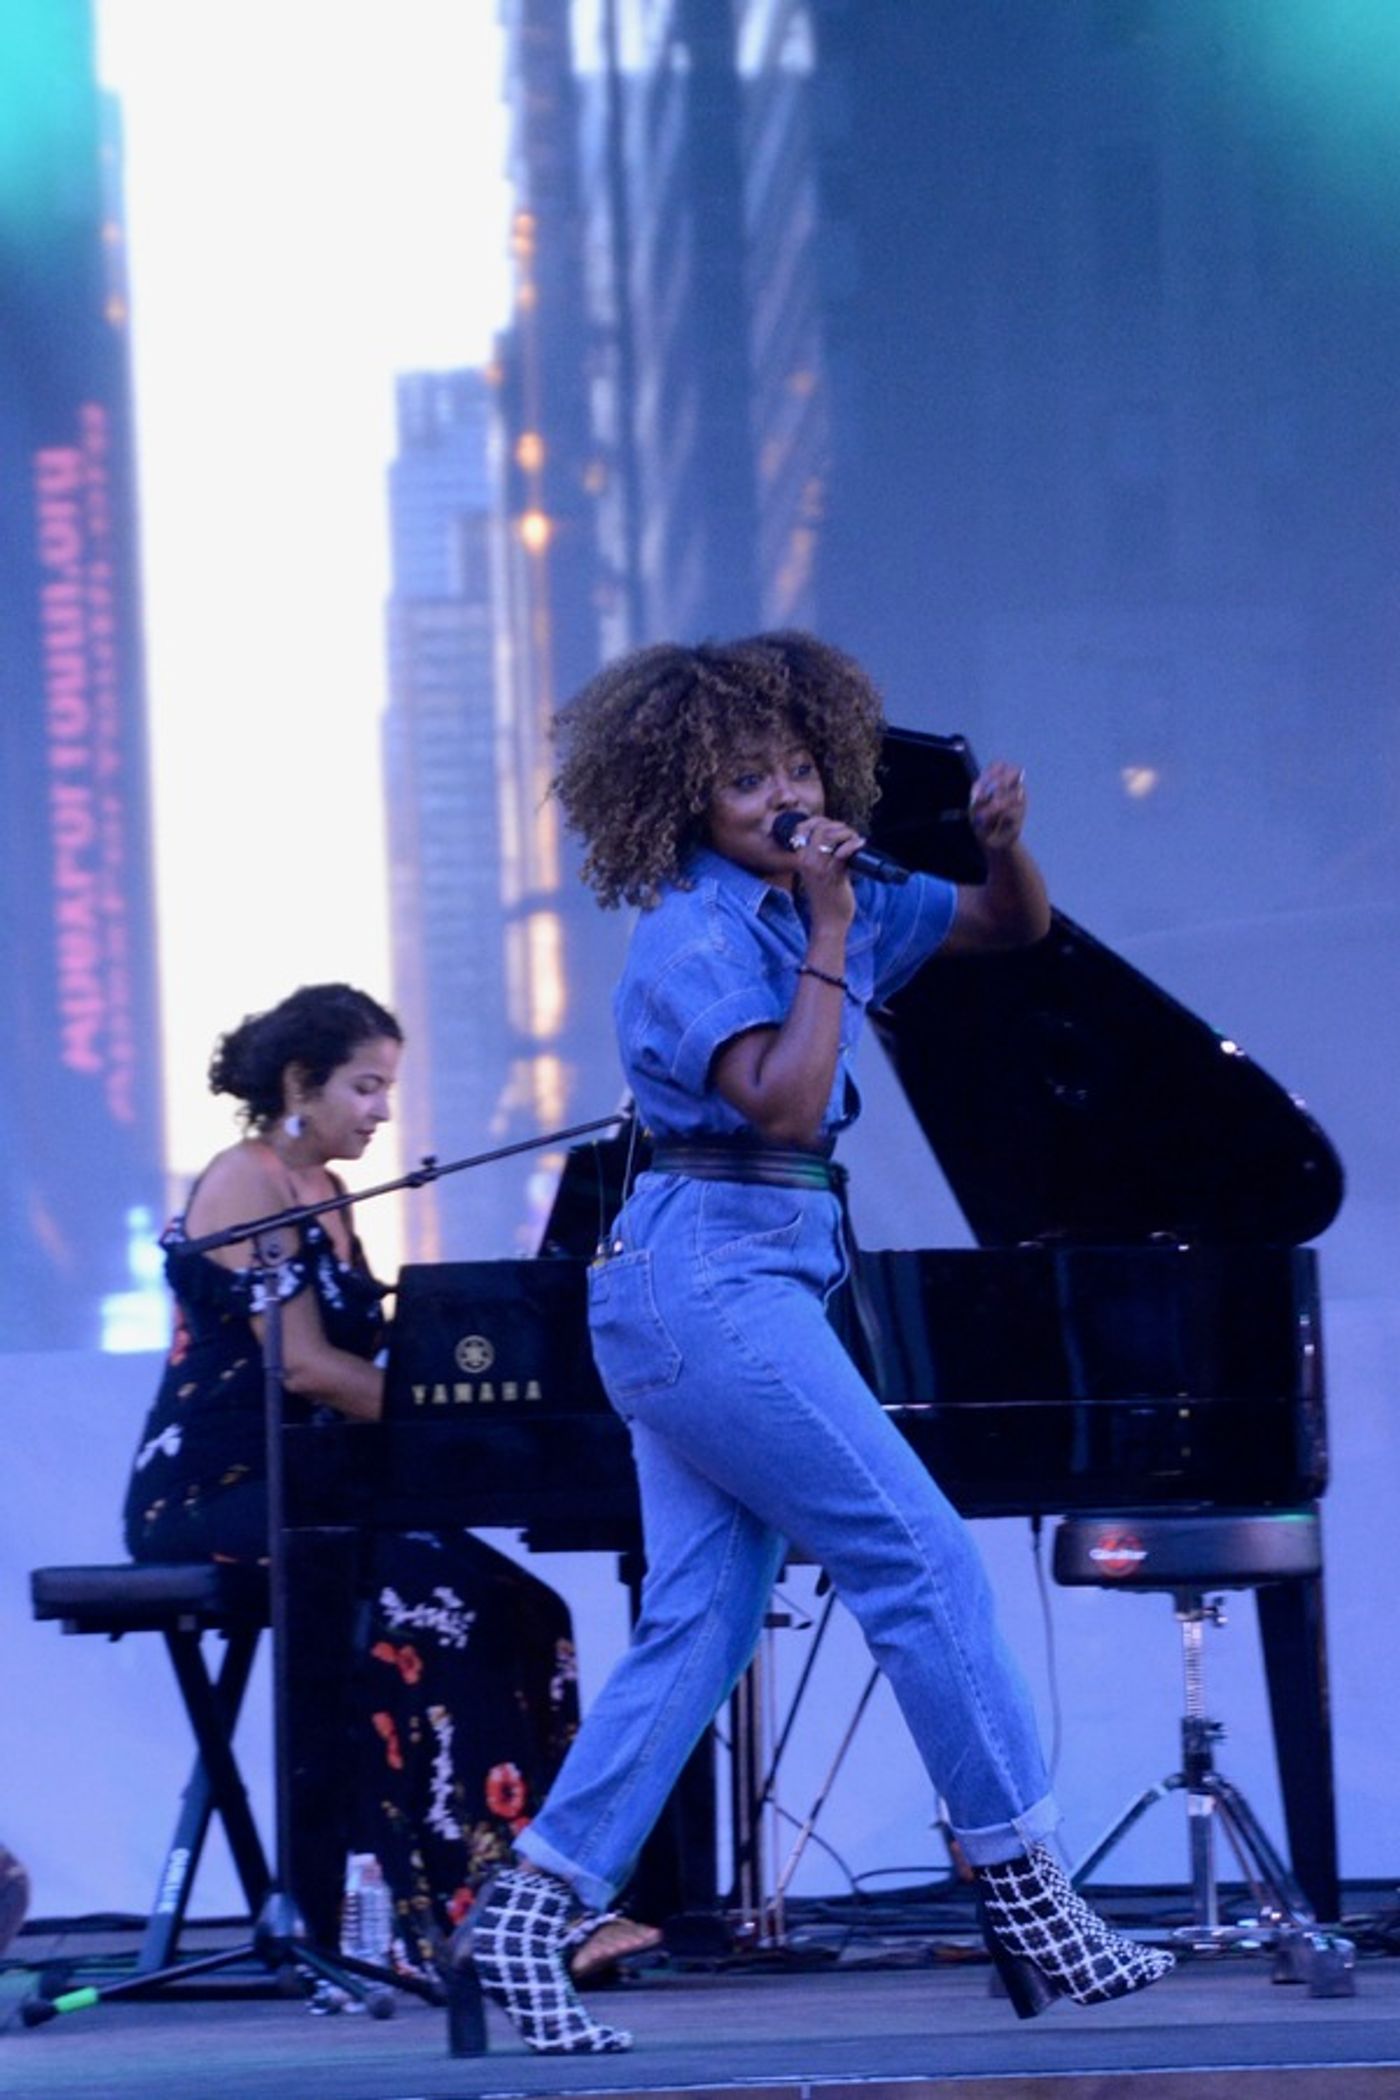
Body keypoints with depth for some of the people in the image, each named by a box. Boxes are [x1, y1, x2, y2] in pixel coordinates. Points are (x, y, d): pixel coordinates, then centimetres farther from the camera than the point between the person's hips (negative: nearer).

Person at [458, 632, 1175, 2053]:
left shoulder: (830, 897, 13)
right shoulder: (694, 935, -12)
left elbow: (1016, 927, 20)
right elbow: (782, 1103, -24)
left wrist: (1003, 844, -1)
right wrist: (828, 937, -21)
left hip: (692, 1297, 9)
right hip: (714, 1279, -9)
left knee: (700, 1621, 5)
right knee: (922, 1555, -8)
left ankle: (523, 1918, 3)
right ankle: (1025, 1898, -3)